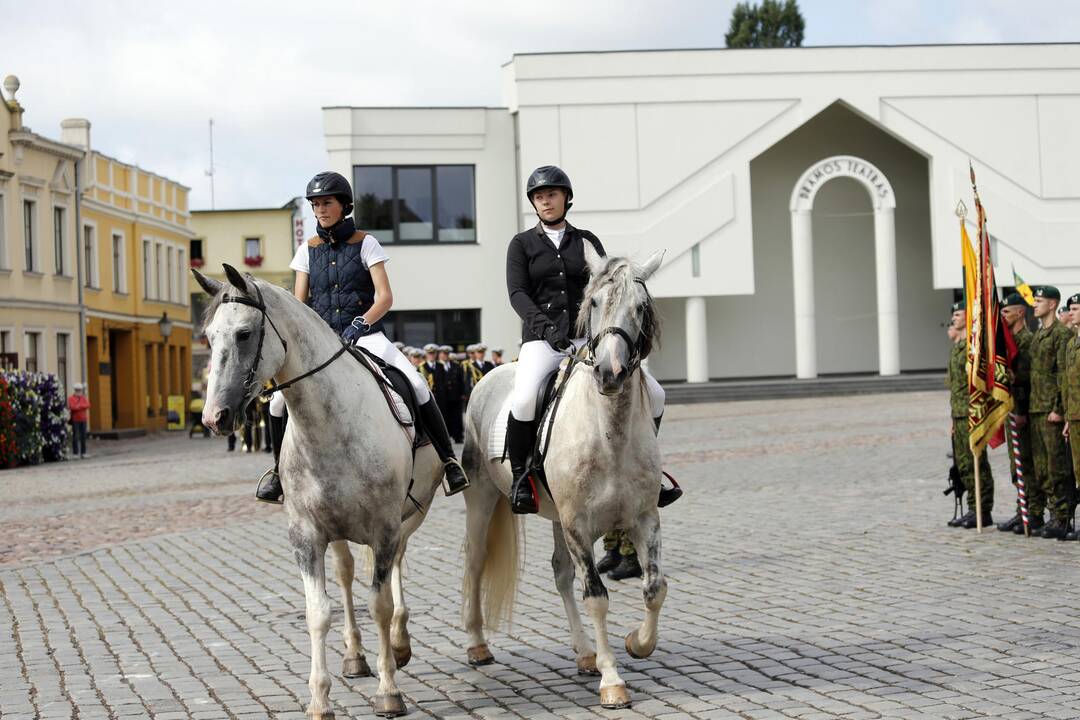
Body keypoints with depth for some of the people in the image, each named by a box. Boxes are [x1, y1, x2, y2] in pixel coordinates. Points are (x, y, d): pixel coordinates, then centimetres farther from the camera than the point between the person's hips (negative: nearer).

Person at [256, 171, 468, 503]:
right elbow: (299, 304, 8)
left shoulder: (365, 244, 2)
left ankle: (448, 458, -13)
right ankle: (281, 467, 1)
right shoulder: (308, 250, 10)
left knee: (416, 384, -25)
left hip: (365, 335, -2)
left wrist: (360, 324, -20)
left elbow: (385, 297, -5)